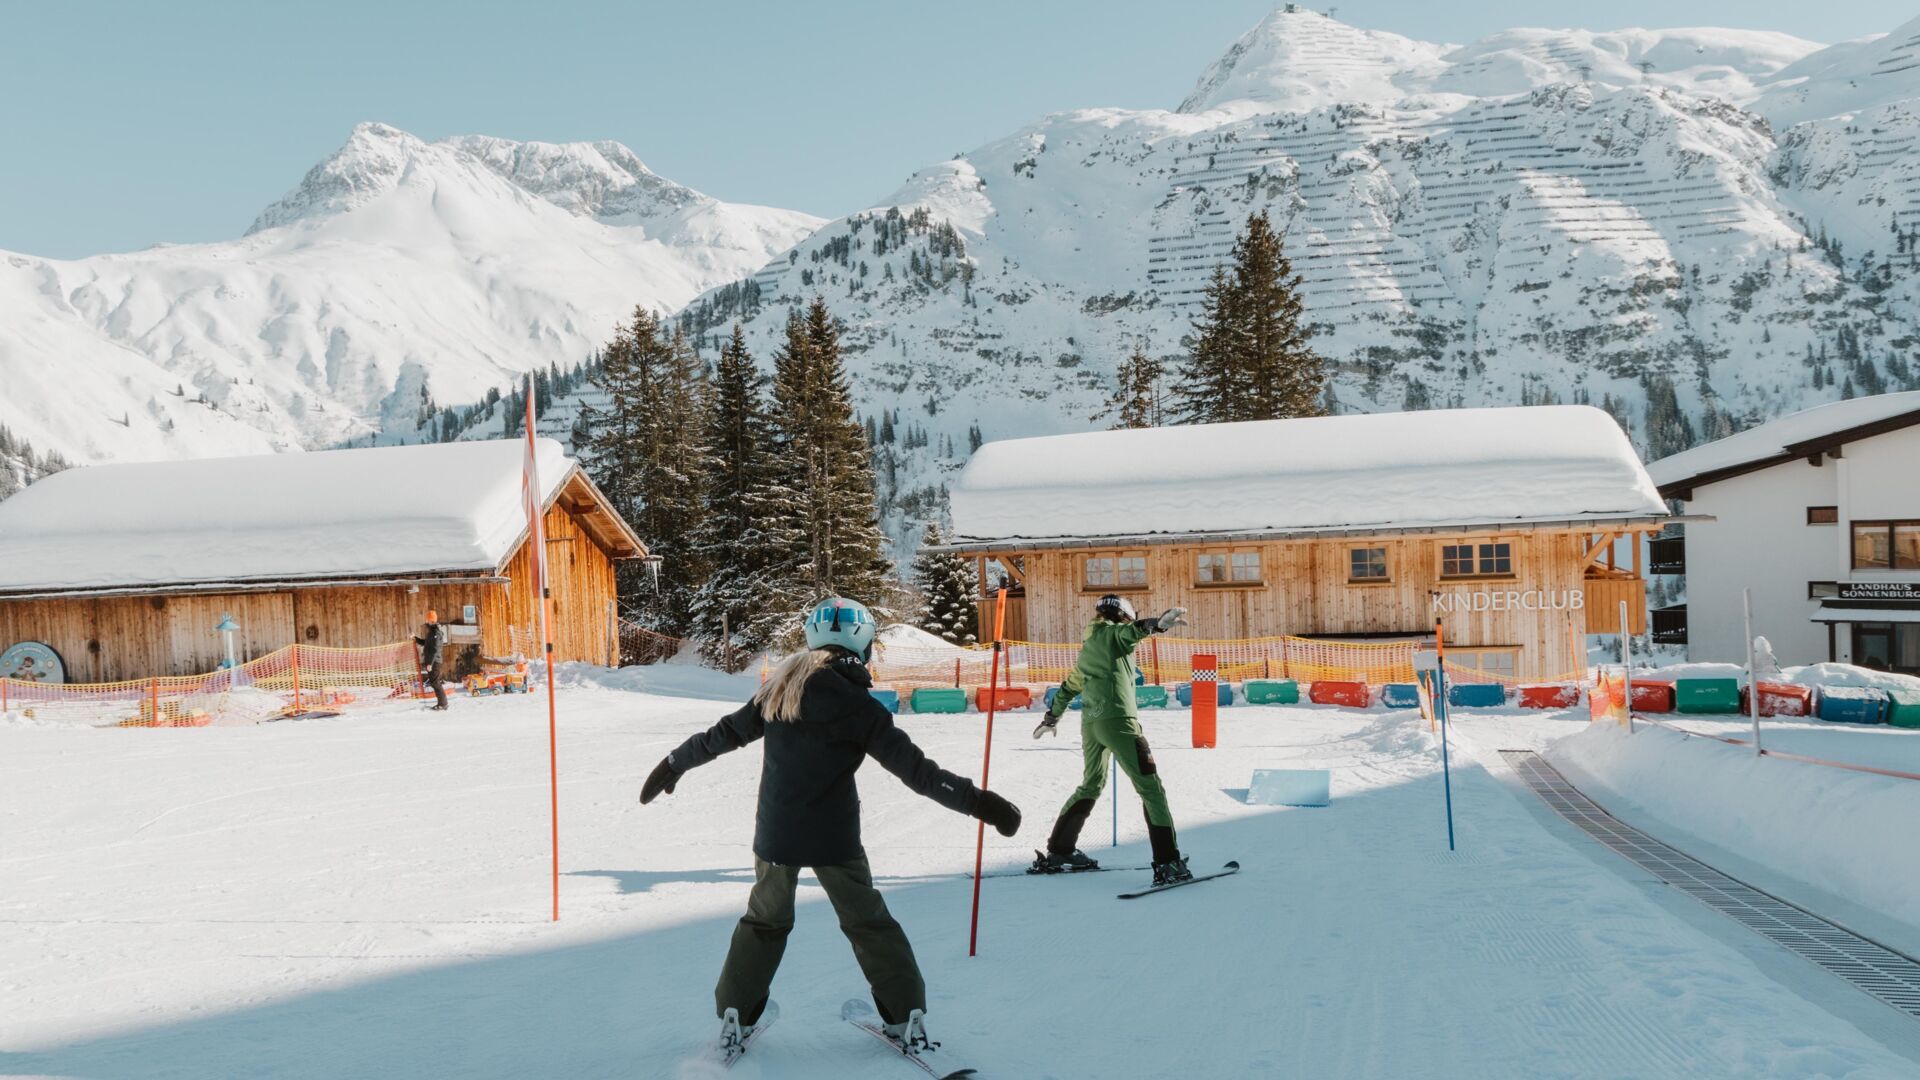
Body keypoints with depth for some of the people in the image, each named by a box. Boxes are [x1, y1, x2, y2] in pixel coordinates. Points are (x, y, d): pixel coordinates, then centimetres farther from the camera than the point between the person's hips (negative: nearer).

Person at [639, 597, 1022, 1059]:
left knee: (764, 921, 22)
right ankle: (907, 1018, 16)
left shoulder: (778, 691, -1)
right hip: (834, 838, -3)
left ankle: (734, 1017, 23)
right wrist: (979, 802, -14)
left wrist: (675, 763, 23)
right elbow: (915, 769, -17)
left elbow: (725, 734, 8)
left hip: (775, 834, 3)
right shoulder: (858, 706, -14)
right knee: (869, 923, 14)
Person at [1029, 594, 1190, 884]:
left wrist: (1051, 717, 47)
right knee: (1150, 787, -5)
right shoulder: (1114, 633, 2)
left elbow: (1068, 687, 35)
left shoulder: (1087, 648, 24)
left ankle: (1058, 852, 31)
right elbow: (1135, 630, -22)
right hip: (1118, 720, -8)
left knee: (1091, 786, 25)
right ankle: (1168, 863, -12)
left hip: (1089, 724, 8)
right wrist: (1159, 623, -40)